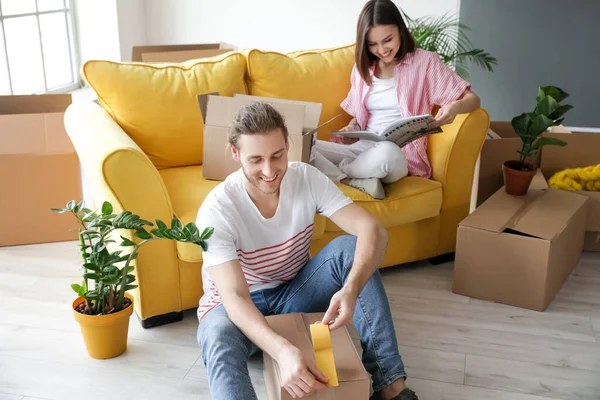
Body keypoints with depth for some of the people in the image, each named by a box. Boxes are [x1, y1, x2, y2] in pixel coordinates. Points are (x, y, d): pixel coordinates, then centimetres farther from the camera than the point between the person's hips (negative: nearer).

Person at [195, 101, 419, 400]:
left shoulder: (307, 178, -16)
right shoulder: (216, 211, -26)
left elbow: (374, 230, -26)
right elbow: (234, 297, -35)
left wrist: (351, 289, -46)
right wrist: (282, 350, -54)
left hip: (294, 292, 3)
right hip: (239, 305, -3)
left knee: (349, 247, -25)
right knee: (218, 336, -39)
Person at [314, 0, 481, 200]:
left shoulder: (425, 62, 0)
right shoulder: (362, 67, 15)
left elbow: (472, 99, -2)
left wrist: (455, 107, -26)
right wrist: (351, 128, -2)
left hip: (401, 154, -4)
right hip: (361, 148, 4)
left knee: (386, 153, -42)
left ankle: (335, 172, -16)